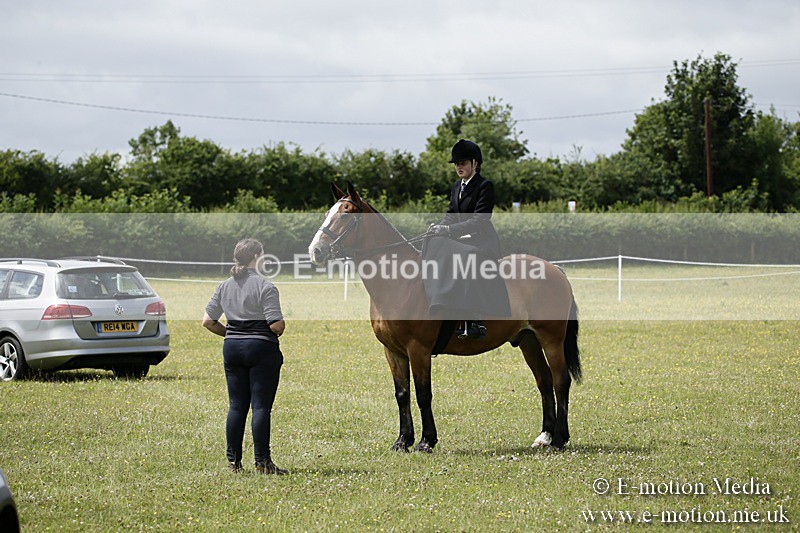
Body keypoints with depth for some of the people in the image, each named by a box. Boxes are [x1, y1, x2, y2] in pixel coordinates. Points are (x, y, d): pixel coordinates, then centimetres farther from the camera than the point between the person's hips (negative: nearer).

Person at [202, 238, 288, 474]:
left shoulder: (224, 287, 7)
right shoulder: (265, 287, -12)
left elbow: (208, 321, 8)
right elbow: (277, 324, -18)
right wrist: (280, 329, 4)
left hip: (232, 348, 6)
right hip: (261, 348, -6)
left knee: (236, 406, 11)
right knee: (261, 406, -3)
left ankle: (233, 460, 12)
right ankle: (262, 462, -3)